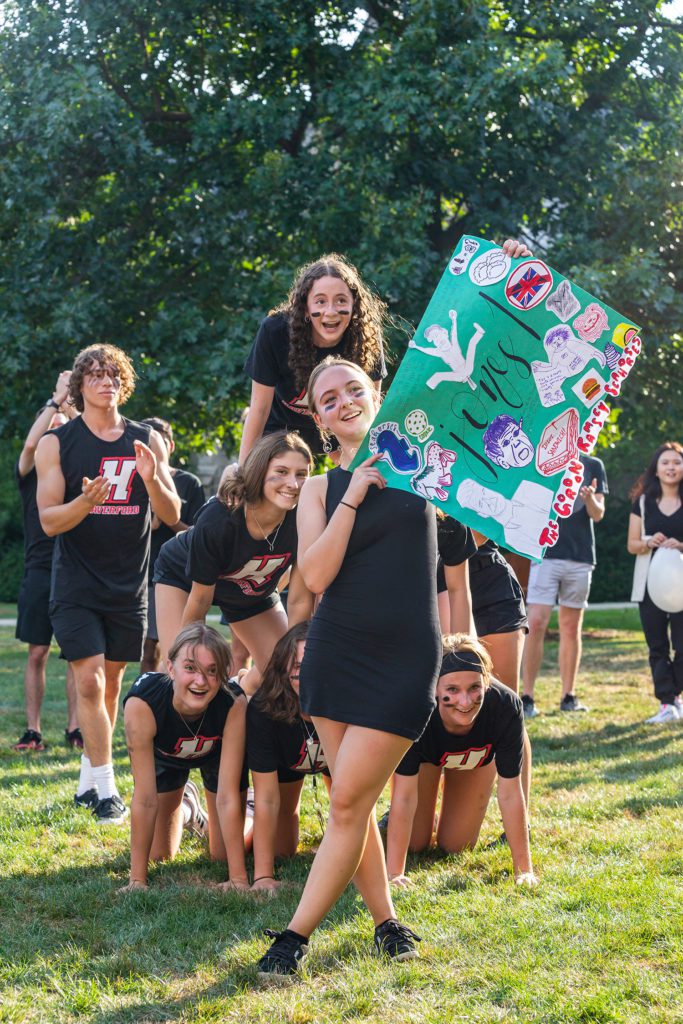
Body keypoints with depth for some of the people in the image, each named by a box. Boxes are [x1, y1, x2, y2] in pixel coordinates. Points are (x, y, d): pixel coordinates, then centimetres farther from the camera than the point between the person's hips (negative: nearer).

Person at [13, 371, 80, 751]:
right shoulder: (32, 471, 6)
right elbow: (30, 444, -15)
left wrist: (72, 408, -15)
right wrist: (56, 399, -15)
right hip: (41, 572, -1)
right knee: (38, 652, 0)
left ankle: (74, 728, 5)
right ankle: (33, 730, 3)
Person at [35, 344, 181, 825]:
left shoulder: (146, 441, 5)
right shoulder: (57, 443, -2)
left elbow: (173, 515, 2)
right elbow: (49, 520, -7)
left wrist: (151, 478, -18)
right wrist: (86, 501, -27)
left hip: (129, 584, 3)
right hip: (76, 587, -3)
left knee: (112, 681, 9)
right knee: (90, 679, -13)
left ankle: (89, 777, 22)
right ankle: (104, 788, -8)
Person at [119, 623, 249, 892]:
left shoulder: (233, 703, -40)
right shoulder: (142, 703, -43)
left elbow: (227, 796, -36)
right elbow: (145, 798, -37)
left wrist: (239, 879, -37)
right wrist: (137, 880, -35)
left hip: (217, 751, 0)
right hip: (165, 755, 0)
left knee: (223, 853, 1)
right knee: (160, 854, 8)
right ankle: (185, 808, 40)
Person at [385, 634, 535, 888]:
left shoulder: (506, 707, -42)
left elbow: (510, 794, -33)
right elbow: (405, 796, -40)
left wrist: (524, 869, -30)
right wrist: (394, 873, -40)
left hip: (477, 759, 1)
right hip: (425, 755, -1)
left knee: (456, 846, 6)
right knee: (415, 843, 2)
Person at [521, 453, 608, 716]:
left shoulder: (593, 466, 10)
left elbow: (598, 515, 5)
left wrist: (590, 499, -16)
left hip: (581, 556, 2)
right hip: (545, 553, -2)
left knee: (571, 627, 8)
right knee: (536, 623, -11)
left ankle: (568, 696, 15)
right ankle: (527, 697, -7)